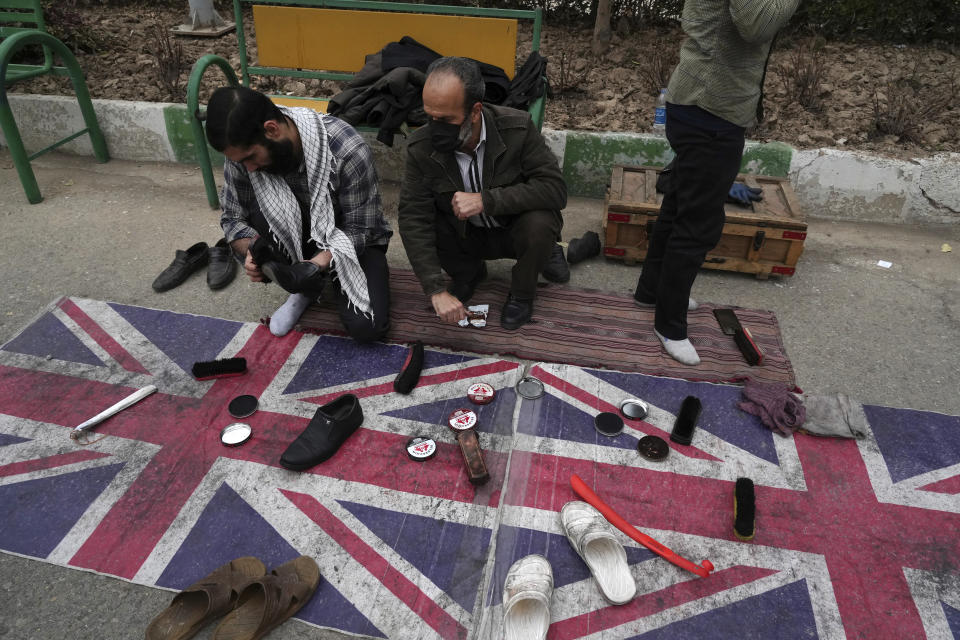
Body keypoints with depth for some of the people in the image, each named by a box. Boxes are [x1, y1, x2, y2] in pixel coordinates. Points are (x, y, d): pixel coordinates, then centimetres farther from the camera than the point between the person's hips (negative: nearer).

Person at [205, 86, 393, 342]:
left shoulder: (348, 151, -32)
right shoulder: (243, 151, -19)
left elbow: (360, 231, -23)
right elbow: (233, 217, -7)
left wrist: (316, 264, -39)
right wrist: (251, 251, -29)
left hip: (350, 239, -3)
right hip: (297, 236, 4)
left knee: (366, 328, -26)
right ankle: (307, 288, -4)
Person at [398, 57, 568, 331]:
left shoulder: (517, 128, -25)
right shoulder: (421, 147, -21)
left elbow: (555, 188, -27)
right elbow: (414, 218, -23)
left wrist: (485, 200, -38)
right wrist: (436, 290, -31)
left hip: (514, 230, -2)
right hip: (467, 235, 2)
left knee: (539, 223, -34)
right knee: (414, 220, -21)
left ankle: (522, 294, -2)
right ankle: (468, 272, 8)